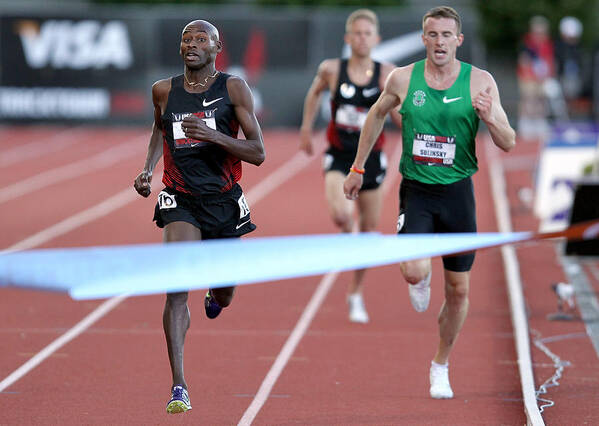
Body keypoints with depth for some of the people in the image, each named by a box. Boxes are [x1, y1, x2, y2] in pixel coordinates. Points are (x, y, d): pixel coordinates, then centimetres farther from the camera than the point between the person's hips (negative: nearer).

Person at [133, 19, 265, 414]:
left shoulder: (233, 88, -7)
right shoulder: (164, 90, 1)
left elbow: (258, 153, -10)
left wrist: (213, 135, -24)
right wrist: (148, 168, 8)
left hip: (224, 200, 0)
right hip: (180, 201, 0)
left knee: (223, 296, 16)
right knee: (177, 290, -19)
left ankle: (215, 293, 57)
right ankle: (179, 386, -21)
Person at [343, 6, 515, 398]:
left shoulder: (480, 82, -5)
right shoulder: (403, 79, -2)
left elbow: (509, 144, -5)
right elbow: (377, 114, 17)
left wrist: (490, 119, -26)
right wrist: (358, 168, 19)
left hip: (458, 192, 1)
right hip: (416, 191, -1)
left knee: (459, 289, 6)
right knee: (414, 271, -24)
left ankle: (441, 366, 27)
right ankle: (422, 282, 16)